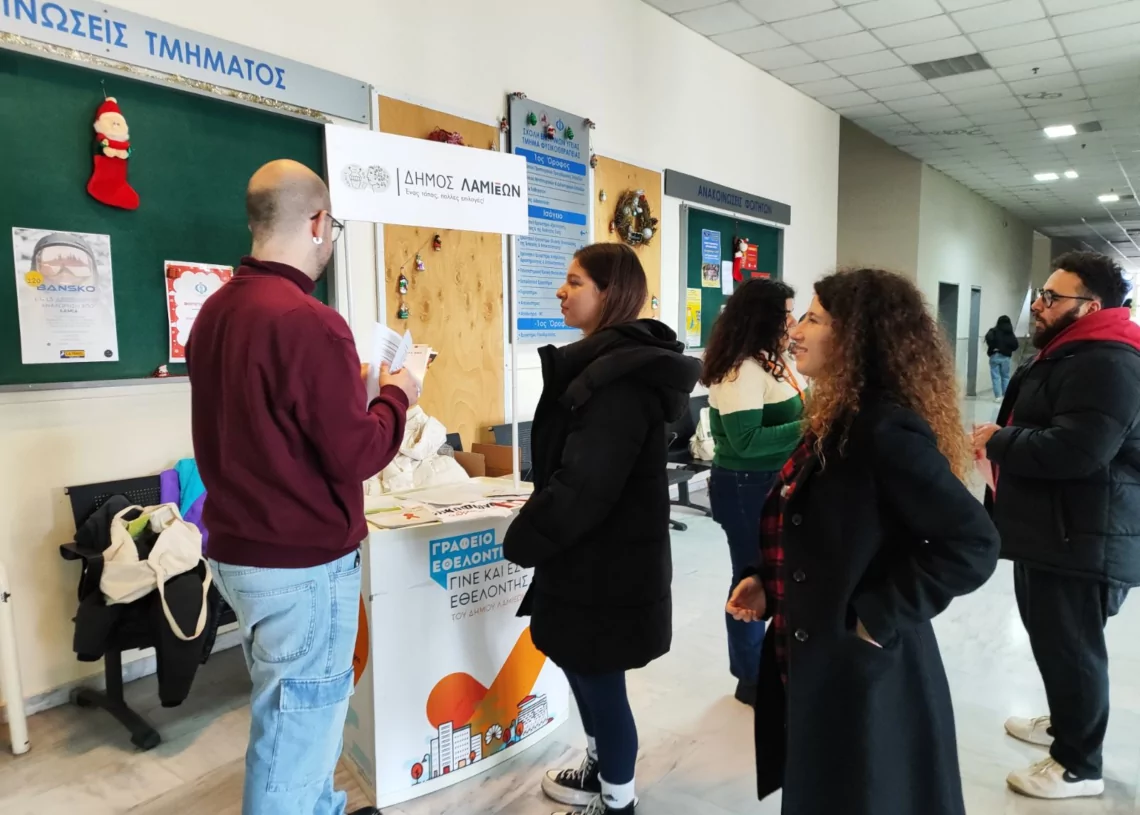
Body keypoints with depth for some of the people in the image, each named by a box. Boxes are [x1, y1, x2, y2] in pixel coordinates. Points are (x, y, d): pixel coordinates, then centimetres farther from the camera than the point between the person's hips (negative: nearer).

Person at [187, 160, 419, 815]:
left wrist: (349, 387, 13)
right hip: (303, 562, -9)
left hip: (240, 550, 9)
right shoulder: (309, 321, -23)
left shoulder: (217, 311, 5)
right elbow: (356, 455, -19)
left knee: (294, 709, 24)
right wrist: (395, 396, -3)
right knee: (300, 721, 7)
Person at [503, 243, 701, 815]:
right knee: (579, 664, 23)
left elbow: (584, 483, -26)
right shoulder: (614, 363, 9)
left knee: (597, 676, 7)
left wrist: (523, 540, -13)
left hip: (606, 559, -10)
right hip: (600, 550, 10)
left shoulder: (619, 376, -24)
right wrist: (538, 532, 15)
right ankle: (601, 769, 43)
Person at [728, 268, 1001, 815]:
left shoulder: (886, 429, -23)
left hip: (864, 673, -9)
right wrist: (769, 584, 3)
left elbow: (973, 544, -28)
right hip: (814, 662, 9)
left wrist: (882, 618, -22)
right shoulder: (833, 421, 6)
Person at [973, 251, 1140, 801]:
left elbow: (1076, 450, -31)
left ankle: (1079, 765, 18)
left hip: (1083, 541, -11)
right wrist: (1003, 442, 6)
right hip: (1052, 531, 11)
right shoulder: (1068, 354, 16)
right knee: (1052, 639, 23)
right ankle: (1065, 723, 42)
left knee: (1070, 648, 2)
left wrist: (998, 440, -17)